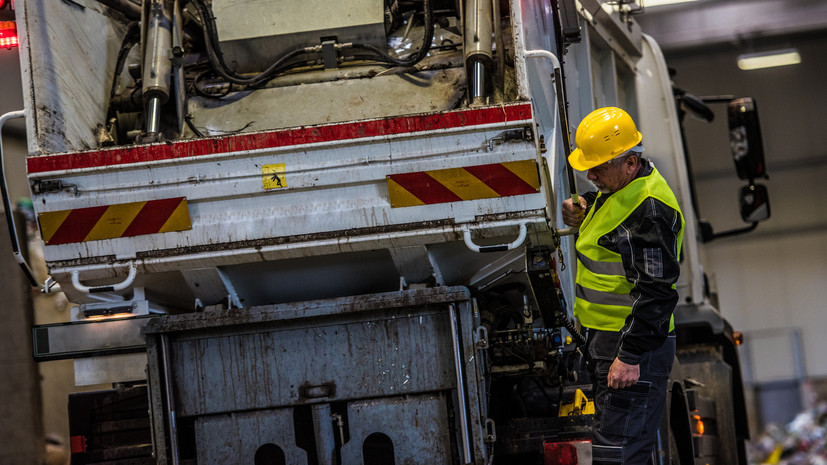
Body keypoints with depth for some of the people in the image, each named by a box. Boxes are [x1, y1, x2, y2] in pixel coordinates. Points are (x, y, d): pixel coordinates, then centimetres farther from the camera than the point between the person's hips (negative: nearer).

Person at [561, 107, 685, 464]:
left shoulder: (650, 211, -23)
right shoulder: (618, 186, 9)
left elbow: (656, 291, -26)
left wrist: (631, 356, -27)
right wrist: (585, 213, 11)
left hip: (635, 342, -11)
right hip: (605, 335, 11)